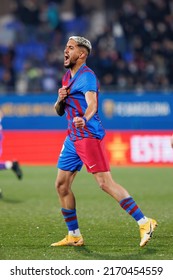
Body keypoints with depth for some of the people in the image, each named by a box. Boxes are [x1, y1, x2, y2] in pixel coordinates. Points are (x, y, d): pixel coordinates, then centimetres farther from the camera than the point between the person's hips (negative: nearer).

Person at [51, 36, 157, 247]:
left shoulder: (86, 76, -12)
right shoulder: (67, 77, 17)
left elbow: (92, 104, -29)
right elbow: (59, 111, 21)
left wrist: (84, 119, -50)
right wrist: (60, 99, -2)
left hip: (89, 136, -9)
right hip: (72, 138, 9)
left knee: (105, 183, -14)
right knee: (61, 185, 6)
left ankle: (144, 223, -11)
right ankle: (74, 236, 13)